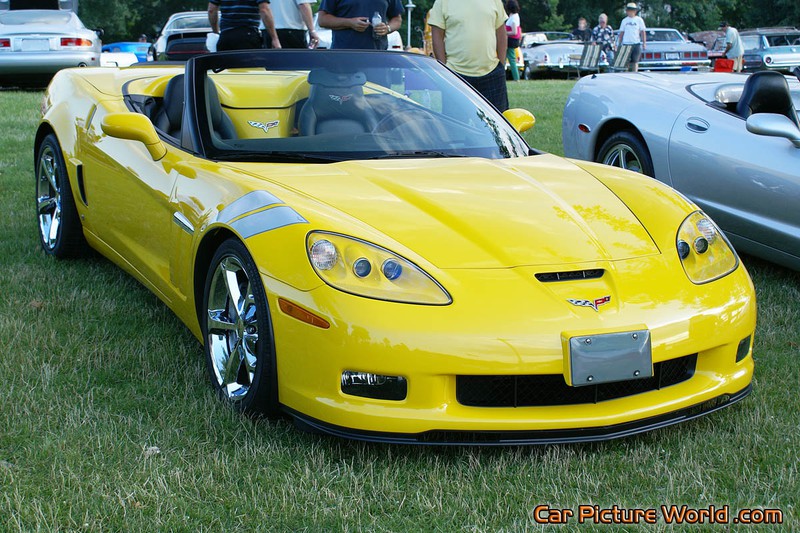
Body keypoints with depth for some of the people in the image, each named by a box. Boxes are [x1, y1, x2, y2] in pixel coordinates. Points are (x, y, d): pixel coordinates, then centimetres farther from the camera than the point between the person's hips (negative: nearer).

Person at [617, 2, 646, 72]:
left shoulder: (639, 20, 4)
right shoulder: (624, 20, 11)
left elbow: (643, 32, 3)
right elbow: (621, 33, 14)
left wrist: (644, 43, -5)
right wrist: (618, 44, 9)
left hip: (636, 44, -2)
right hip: (626, 44, 2)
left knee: (635, 61, -3)